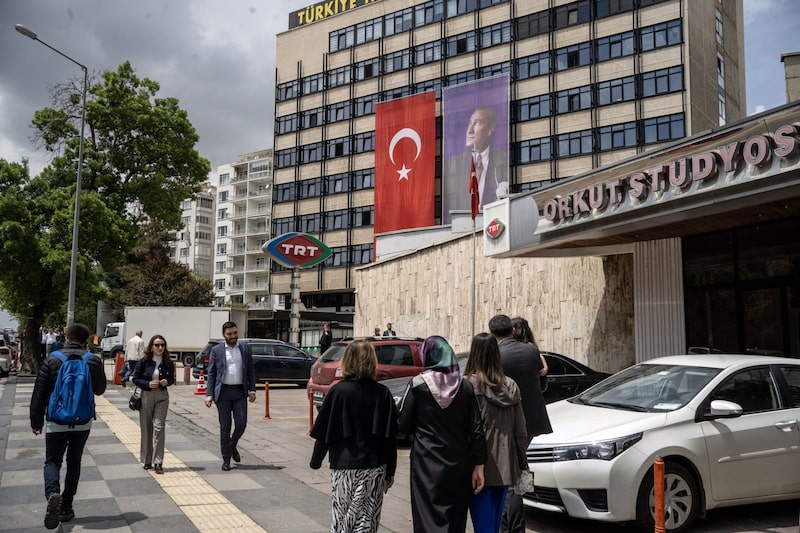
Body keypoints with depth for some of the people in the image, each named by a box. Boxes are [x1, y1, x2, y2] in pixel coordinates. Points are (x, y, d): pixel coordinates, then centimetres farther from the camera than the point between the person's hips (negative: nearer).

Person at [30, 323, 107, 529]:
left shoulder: (52, 360, -6)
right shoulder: (94, 360, -5)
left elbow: (39, 394, -3)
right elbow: (100, 389, 9)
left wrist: (36, 421, 6)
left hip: (56, 421, -1)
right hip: (83, 422, 1)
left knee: (52, 461, 7)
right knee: (74, 462, 14)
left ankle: (52, 493, -22)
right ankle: (66, 508, 18)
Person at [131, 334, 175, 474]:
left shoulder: (168, 363, 0)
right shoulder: (144, 362, -5)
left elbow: (172, 378, 12)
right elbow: (135, 379, 0)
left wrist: (167, 382, -11)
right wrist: (148, 384, -16)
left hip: (162, 397, 0)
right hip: (146, 396, 0)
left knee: (159, 427, -9)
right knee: (146, 429, 8)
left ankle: (158, 462, -6)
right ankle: (147, 461, 21)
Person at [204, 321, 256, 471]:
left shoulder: (245, 348, 7)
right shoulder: (216, 350, 2)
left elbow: (251, 370, 9)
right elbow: (211, 373, 2)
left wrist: (252, 390, 2)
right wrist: (209, 394, -5)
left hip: (240, 391, 1)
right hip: (223, 391, -1)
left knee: (241, 423, -3)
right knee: (225, 426, 4)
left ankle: (232, 446, 26)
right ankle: (226, 458, 15)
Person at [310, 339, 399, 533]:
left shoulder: (338, 391, -8)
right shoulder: (383, 393, -2)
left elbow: (324, 432, -4)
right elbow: (391, 438, 1)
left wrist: (316, 460, 11)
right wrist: (390, 472, 9)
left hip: (344, 467, -2)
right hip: (375, 467, 2)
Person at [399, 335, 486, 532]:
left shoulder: (417, 384, -6)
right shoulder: (465, 386, 2)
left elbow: (404, 425, -3)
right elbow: (476, 429, -1)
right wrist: (478, 466, 3)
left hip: (427, 464, -3)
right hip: (459, 464, 3)